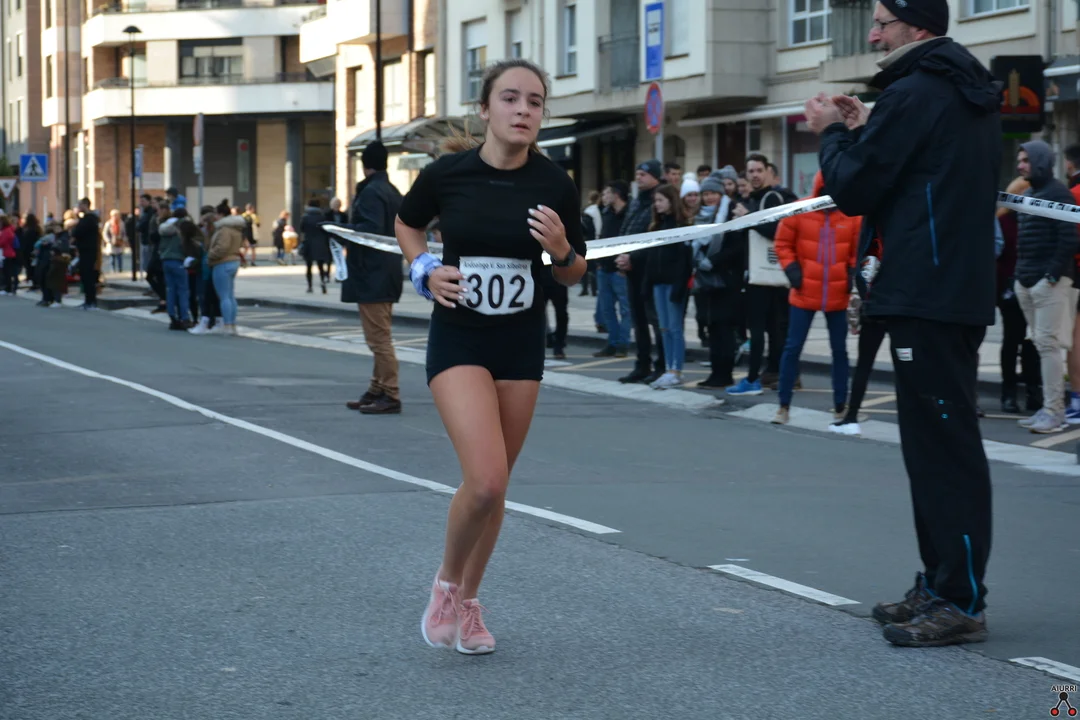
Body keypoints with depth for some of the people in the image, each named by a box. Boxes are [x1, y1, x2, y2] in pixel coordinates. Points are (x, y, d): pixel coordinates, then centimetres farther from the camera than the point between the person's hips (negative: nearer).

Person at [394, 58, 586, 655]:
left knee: (494, 485, 10)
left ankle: (467, 602, 31)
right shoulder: (447, 174, -9)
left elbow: (573, 274, 6)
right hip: (457, 341, -3)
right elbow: (406, 223, 12)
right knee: (485, 478, -19)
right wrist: (425, 270, -5)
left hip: (522, 344, 3)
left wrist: (562, 251, -15)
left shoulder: (555, 185, -6)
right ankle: (446, 582, 9)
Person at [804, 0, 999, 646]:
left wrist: (832, 132, 7)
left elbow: (853, 188, -10)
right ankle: (941, 587, 20)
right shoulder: (973, 95, 16)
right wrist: (863, 130, 15)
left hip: (926, 294, -10)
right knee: (942, 442, 14)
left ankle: (961, 603, -8)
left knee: (943, 446, -9)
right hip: (964, 289, 10)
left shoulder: (912, 94, -14)